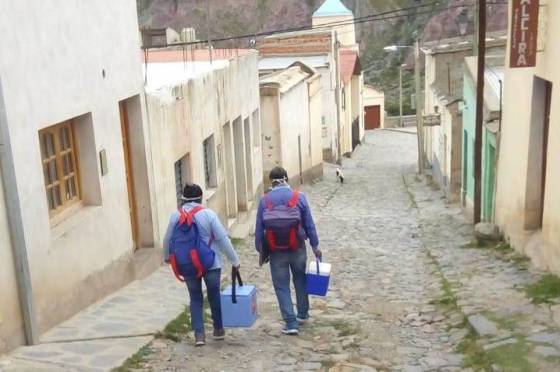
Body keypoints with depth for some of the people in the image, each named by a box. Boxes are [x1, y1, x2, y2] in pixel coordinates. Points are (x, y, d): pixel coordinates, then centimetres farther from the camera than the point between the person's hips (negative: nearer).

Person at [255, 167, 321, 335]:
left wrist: (260, 249, 10)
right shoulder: (299, 197, -5)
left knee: (281, 286, 6)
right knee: (300, 281, 22)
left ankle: (291, 323, 2)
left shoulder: (264, 200, -6)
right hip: (297, 248, 1)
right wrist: (315, 246, 8)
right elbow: (309, 224, -1)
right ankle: (303, 314, 34)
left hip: (276, 251, -1)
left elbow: (259, 228, -2)